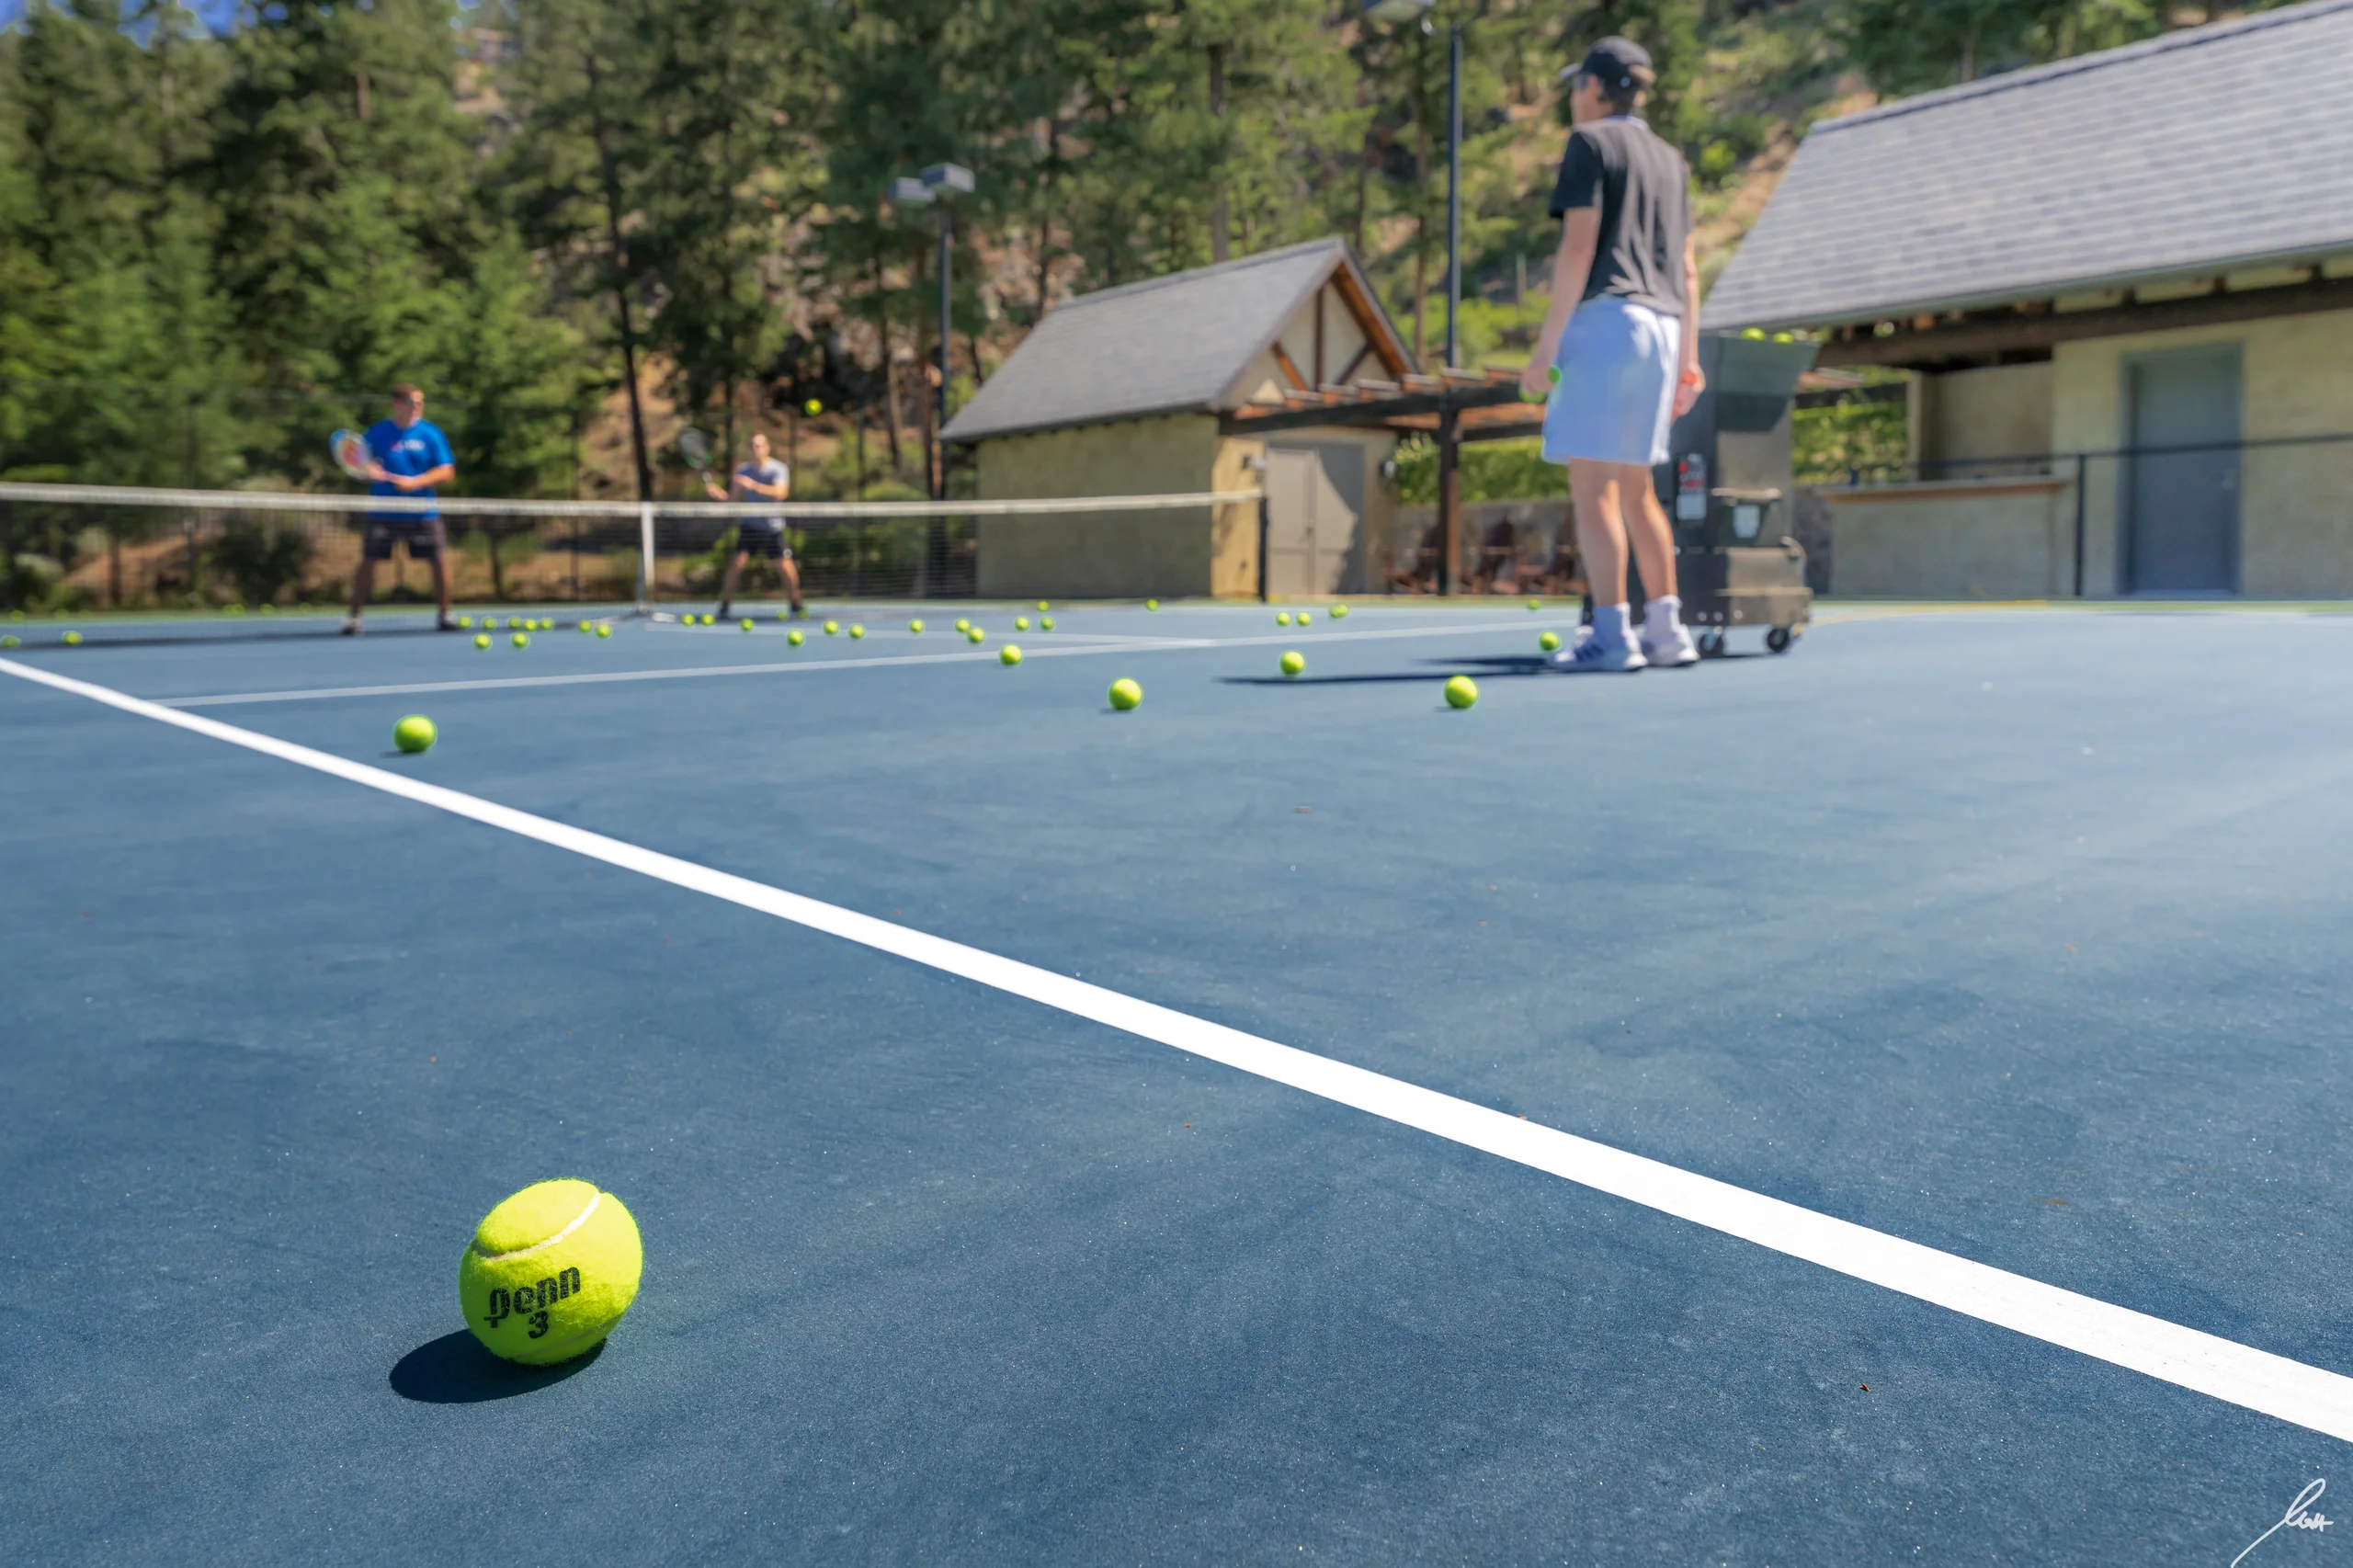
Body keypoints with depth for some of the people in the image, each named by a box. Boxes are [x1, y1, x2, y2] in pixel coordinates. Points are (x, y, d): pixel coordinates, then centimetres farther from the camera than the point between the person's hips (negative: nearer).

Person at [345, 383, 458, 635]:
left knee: (439, 560, -3)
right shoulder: (377, 433, 1)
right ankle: (353, 617, 10)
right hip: (383, 513, 0)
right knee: (368, 561, -1)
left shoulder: (430, 433, 1)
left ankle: (445, 615, 13)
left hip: (423, 512, 0)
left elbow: (447, 472, -3)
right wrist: (370, 471, -17)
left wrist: (416, 482, -16)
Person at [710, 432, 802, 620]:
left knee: (786, 568, -5)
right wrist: (720, 495, -14)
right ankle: (724, 607, -1)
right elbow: (737, 499, 6)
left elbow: (780, 493, -25)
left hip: (773, 528, -2)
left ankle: (796, 606, 16)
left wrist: (754, 486, -33)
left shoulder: (778, 469, -8)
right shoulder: (743, 470, 3)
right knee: (736, 564, -11)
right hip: (750, 525, 2)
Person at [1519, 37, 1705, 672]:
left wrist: (1546, 345, -11)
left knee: (1593, 482, -8)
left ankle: (1611, 635, -12)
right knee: (1635, 485, 11)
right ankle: (1666, 630, 8)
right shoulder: (1669, 159, 22)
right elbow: (1688, 268, 18)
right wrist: (1687, 358, 20)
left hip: (1605, 319, -7)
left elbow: (1578, 247, -10)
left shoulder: (1590, 142, 1)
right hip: (1662, 328, 8)